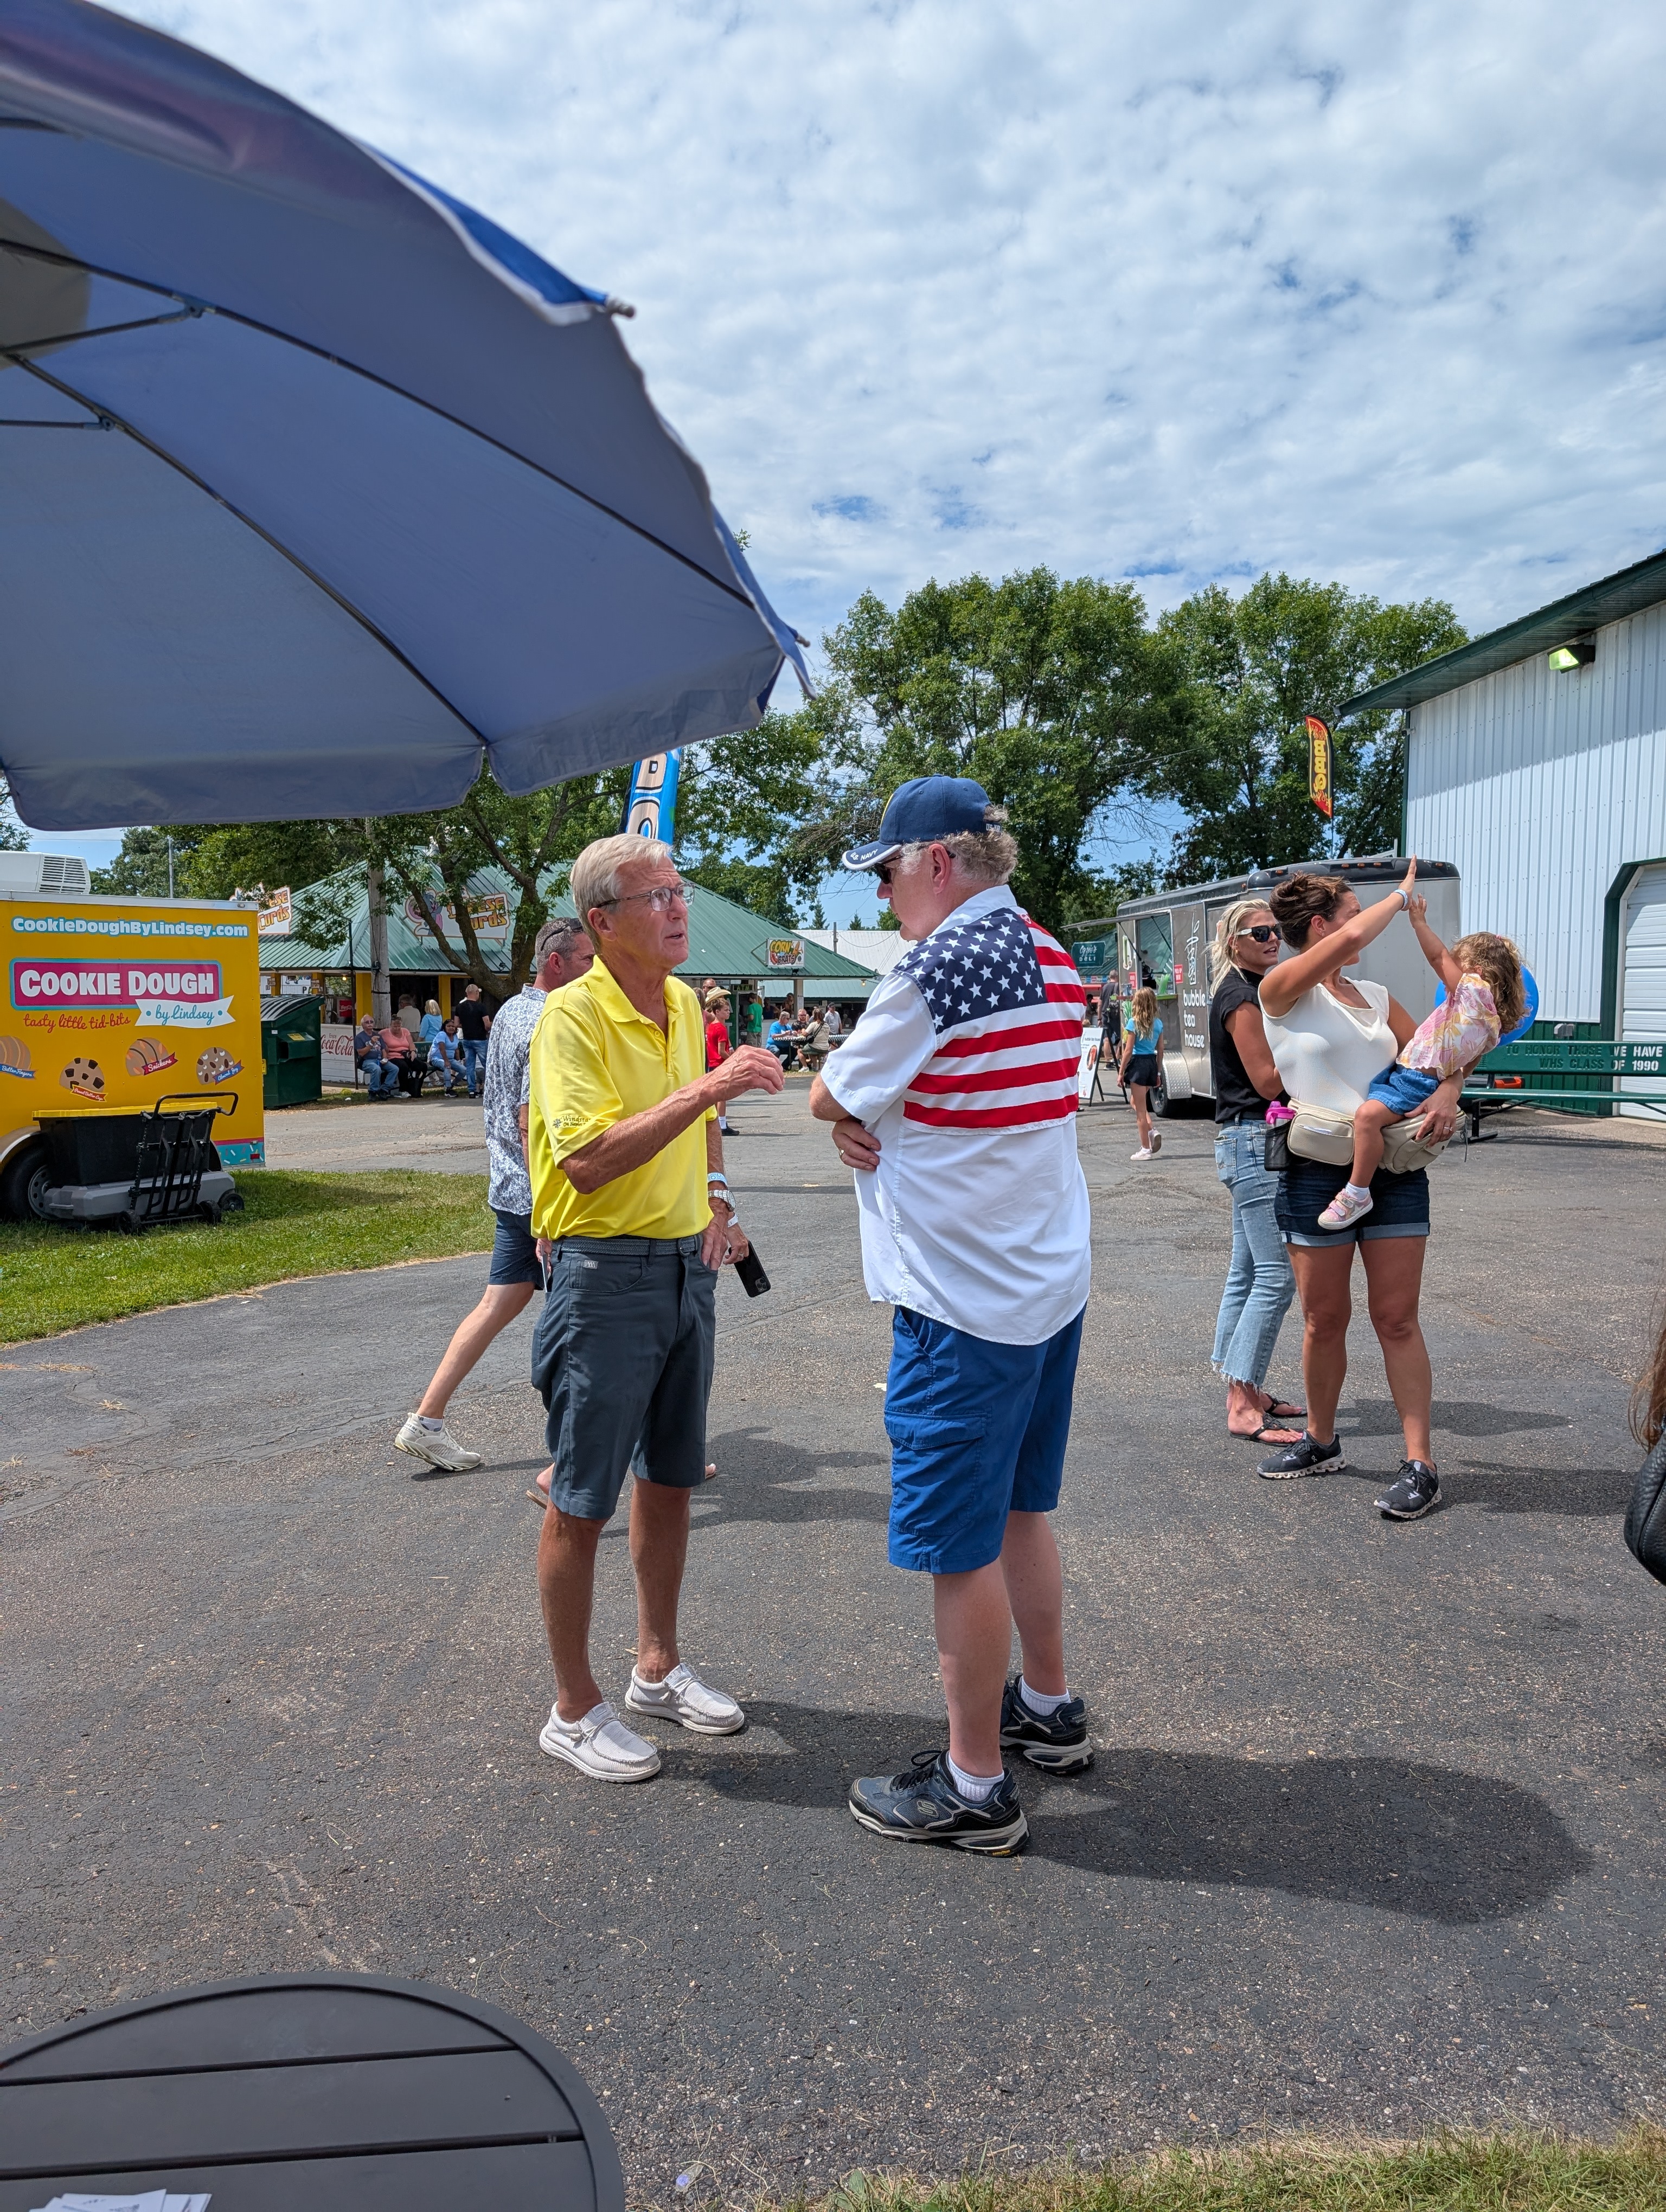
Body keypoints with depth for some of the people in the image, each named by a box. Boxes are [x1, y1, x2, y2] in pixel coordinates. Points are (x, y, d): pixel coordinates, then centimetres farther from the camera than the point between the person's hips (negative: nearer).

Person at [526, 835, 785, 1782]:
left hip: (687, 1267, 8)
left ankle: (660, 1667, 35)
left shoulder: (685, 1003, 9)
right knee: (582, 1503, 4)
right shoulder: (573, 1015, -15)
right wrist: (707, 1087, -29)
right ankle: (575, 1709, 20)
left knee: (670, 1481, 18)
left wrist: (714, 1204, 12)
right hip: (606, 1274, -7)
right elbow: (589, 1159, -27)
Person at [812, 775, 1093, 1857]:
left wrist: (848, 1106, 11)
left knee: (962, 1548, 4)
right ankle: (1049, 1708, 40)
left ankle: (974, 1788, 18)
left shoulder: (937, 968, -20)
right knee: (1019, 1512, 23)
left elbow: (832, 1099, -10)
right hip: (1052, 1281, 9)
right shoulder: (1052, 958, 9)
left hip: (964, 1301, -9)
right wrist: (876, 1124, -4)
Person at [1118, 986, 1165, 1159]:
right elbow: (1160, 1050, 10)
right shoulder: (1158, 1024, 5)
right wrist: (1159, 1072, 19)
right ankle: (1152, 1132, 4)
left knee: (1140, 1108, 1)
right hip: (1152, 1063, 6)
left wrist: (1121, 1072, -4)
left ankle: (1146, 1149, 4)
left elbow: (1129, 1050, -11)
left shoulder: (1134, 1023, -11)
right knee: (1138, 1102, 24)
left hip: (1138, 1063, -6)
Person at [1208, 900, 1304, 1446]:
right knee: (1277, 1275, -12)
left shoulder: (1250, 991, 18)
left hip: (1250, 1142, 11)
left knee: (1248, 1271, 13)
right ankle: (1243, 1409, -10)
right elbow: (1268, 1080, -17)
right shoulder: (1242, 996, -13)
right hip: (1255, 1141, -11)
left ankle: (1246, 1392, 20)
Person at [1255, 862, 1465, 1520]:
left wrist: (1446, 1090, -6)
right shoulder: (1282, 987, -4)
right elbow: (1350, 939, -19)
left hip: (1395, 1168, 4)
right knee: (1324, 1321, 7)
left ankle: (1420, 1465, 5)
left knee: (1397, 1318, 2)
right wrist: (1401, 895, -3)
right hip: (1317, 1171, -4)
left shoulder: (1375, 997, 15)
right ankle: (1321, 1442, 27)